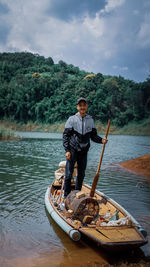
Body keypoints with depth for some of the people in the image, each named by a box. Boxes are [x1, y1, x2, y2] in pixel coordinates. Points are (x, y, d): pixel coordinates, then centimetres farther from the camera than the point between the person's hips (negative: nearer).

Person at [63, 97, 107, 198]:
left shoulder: (90, 120, 7)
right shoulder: (72, 119, -4)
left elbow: (93, 136, 11)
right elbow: (66, 136, -4)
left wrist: (101, 140, -9)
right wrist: (67, 150, -12)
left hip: (84, 152, 4)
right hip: (72, 150, -4)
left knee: (81, 175, 12)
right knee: (69, 174, -4)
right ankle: (66, 196, 9)